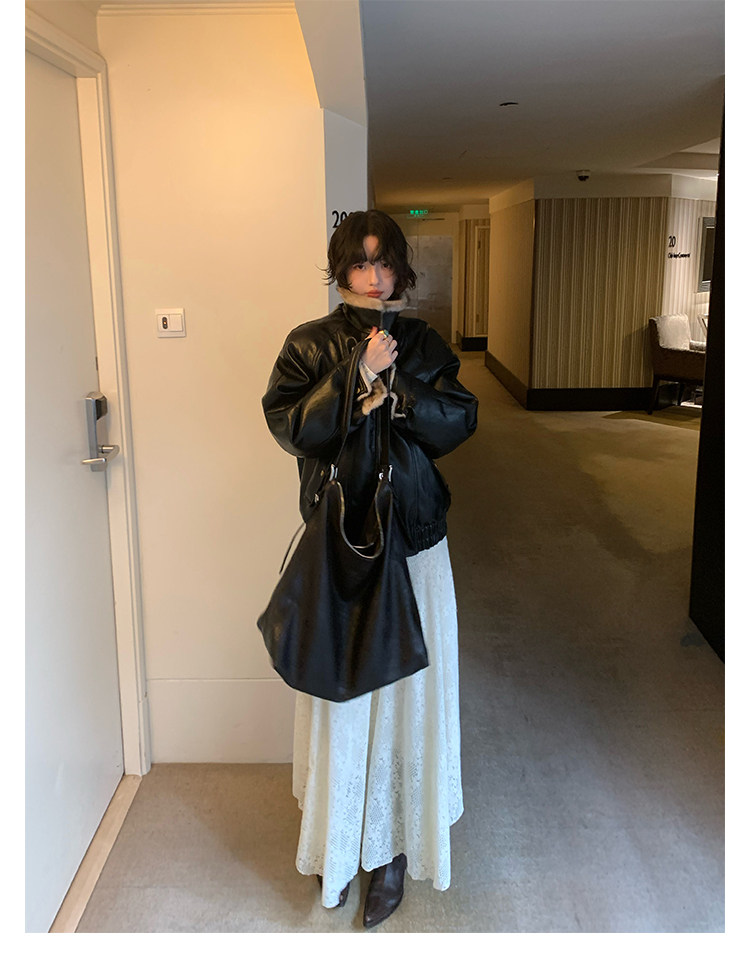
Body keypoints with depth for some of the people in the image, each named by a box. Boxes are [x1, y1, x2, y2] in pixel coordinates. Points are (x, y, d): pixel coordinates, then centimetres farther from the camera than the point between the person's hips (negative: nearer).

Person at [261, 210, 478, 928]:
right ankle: (339, 839, 29)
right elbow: (289, 427, -12)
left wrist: (393, 391, -17)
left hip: (414, 543, 2)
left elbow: (459, 420, -4)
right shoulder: (309, 345, 1)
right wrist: (358, 375, -19)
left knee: (406, 689, 7)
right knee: (342, 688, 7)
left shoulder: (424, 344, 7)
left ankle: (392, 845, 24)